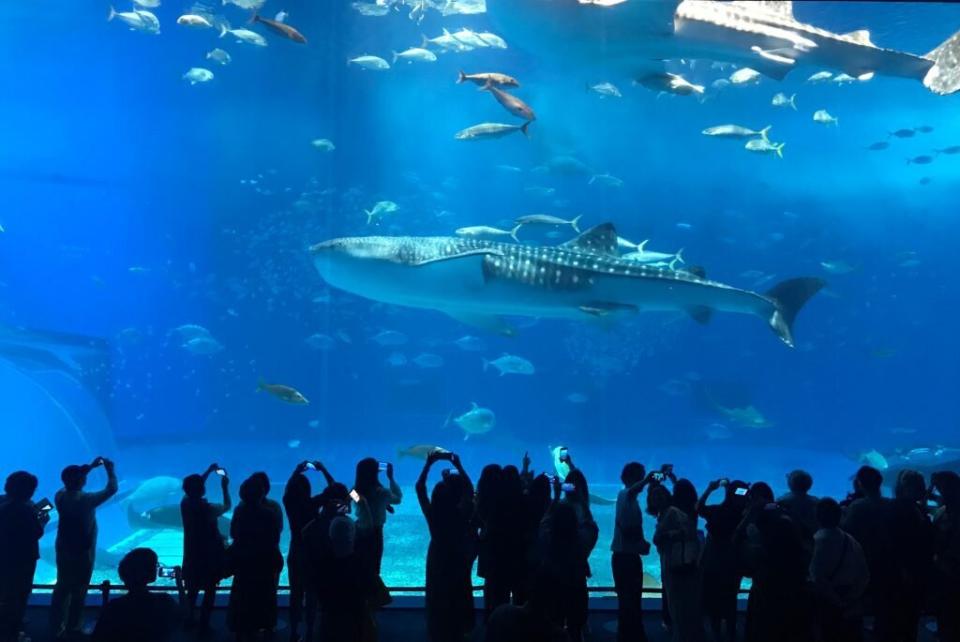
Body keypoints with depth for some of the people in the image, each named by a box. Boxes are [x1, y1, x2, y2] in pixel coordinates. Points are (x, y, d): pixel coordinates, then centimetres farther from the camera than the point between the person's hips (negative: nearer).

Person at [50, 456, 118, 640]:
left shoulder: (60, 495, -6)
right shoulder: (86, 500, -24)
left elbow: (71, 479, 14)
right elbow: (111, 489, -17)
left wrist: (90, 466, 11)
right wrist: (110, 470, -4)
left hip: (63, 549, 6)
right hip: (82, 552, -6)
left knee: (62, 587, 17)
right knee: (78, 591, 8)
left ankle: (57, 626, 24)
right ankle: (73, 628, 17)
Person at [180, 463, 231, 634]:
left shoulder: (185, 503, -9)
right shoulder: (208, 509, -25)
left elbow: (194, 486, 11)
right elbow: (228, 506, -7)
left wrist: (209, 471, 13)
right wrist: (225, 487, 3)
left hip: (192, 554, 6)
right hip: (209, 555, -6)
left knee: (192, 589, 22)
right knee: (210, 591, 7)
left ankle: (189, 620, 32)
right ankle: (204, 625, 9)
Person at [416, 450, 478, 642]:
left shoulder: (432, 514, -26)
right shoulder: (461, 515, -27)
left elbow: (419, 487, -19)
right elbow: (469, 489, -18)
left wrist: (428, 464, -20)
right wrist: (458, 466, -20)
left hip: (437, 559, 0)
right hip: (458, 559, 0)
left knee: (438, 597, 20)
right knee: (458, 596, 21)